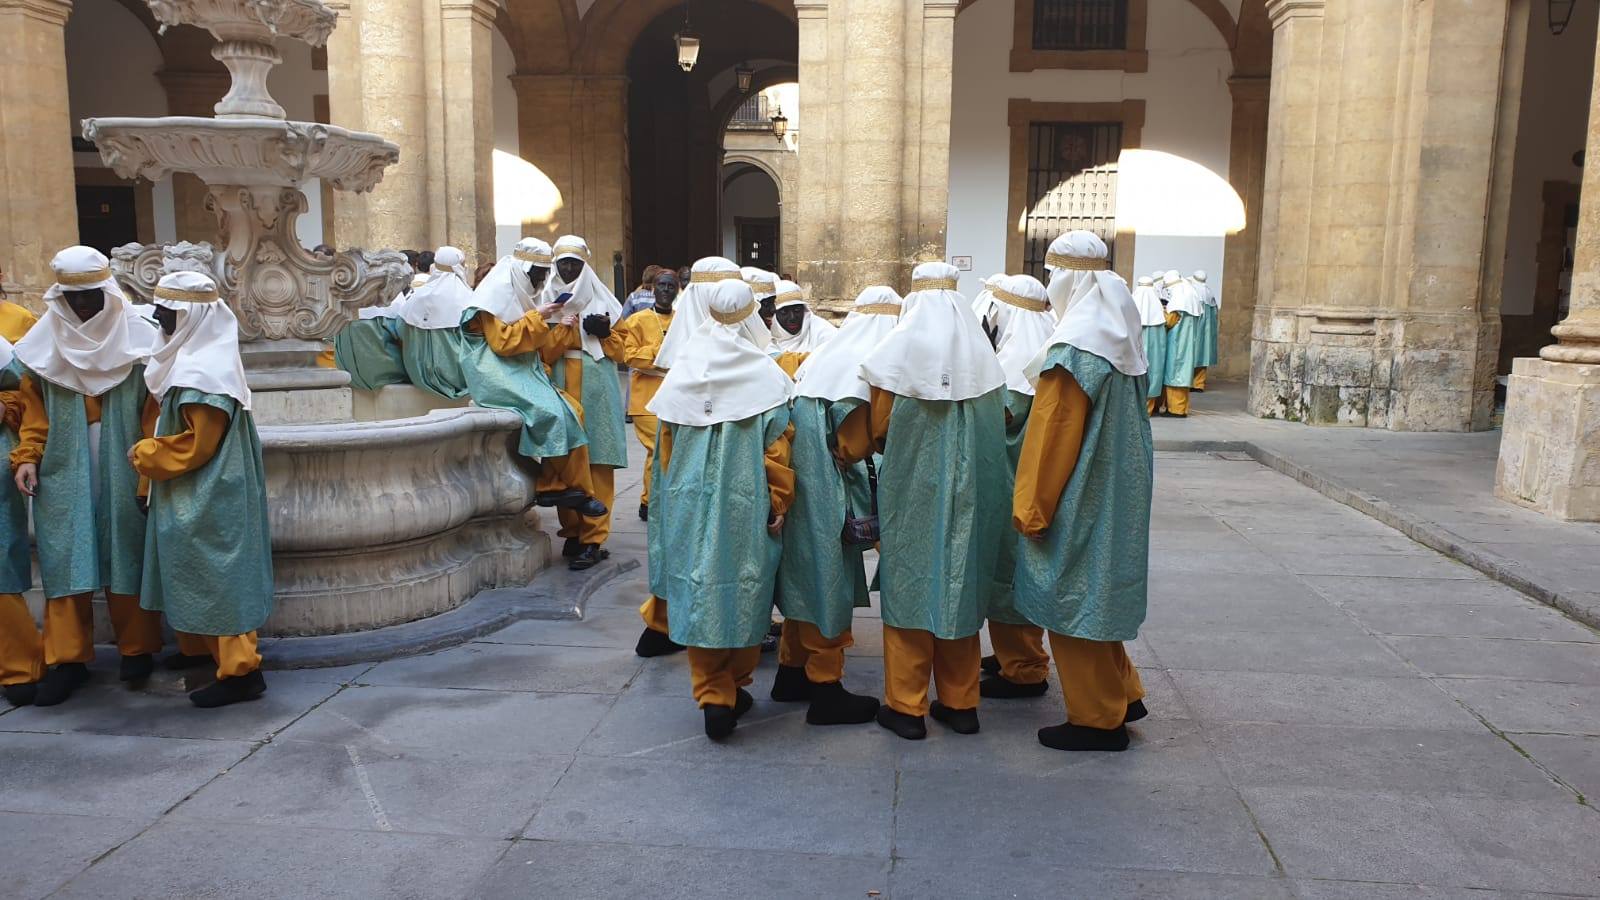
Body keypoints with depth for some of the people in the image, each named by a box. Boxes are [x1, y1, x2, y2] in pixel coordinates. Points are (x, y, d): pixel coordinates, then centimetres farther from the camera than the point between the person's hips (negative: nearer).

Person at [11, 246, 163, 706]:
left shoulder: (137, 338, -3)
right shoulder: (44, 341, 4)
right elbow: (33, 407, 7)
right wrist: (26, 456, -4)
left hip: (122, 472, -2)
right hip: (63, 473, 2)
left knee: (126, 555, 7)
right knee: (64, 559, 2)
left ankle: (137, 648, 19)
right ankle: (67, 659, 10)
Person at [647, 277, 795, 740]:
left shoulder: (681, 372, -1)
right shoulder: (766, 376, -10)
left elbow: (666, 449, 7)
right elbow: (777, 452, -9)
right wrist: (778, 507, 1)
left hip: (691, 506, 2)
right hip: (747, 508, -2)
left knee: (699, 590, 9)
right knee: (745, 590, 12)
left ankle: (713, 696, 8)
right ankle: (735, 687, 23)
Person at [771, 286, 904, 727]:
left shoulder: (823, 356, 9)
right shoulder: (868, 368, -15)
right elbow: (856, 446, -17)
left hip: (802, 491, 8)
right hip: (830, 498, -8)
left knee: (807, 575, 18)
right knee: (829, 582, 2)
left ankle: (792, 672, 30)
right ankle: (825, 689, 11)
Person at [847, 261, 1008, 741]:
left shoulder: (899, 350, -9)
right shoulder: (983, 355, 1)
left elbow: (879, 430, -5)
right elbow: (995, 428, 7)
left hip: (913, 493, -3)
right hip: (971, 495, 4)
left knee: (909, 587, 7)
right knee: (961, 587, 14)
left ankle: (906, 706, 13)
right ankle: (960, 702, 22)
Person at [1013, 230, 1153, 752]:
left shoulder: (1075, 350, -20)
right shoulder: (1121, 341, 8)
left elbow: (1052, 439, -20)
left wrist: (1030, 508, -13)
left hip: (1078, 502, -9)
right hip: (1115, 494, 9)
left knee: (1073, 598, 2)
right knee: (1098, 592, 20)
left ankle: (1097, 719, 13)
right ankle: (1122, 695, 29)